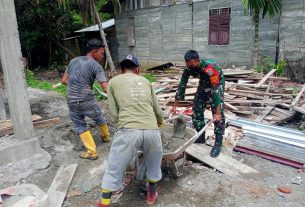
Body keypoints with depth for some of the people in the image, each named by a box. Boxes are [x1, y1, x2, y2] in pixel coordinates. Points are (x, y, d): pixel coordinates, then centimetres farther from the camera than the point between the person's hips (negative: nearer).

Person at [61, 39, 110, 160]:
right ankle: (106, 136, 47)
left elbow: (64, 81, 13)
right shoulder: (96, 66, -6)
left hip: (71, 101, 4)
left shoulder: (73, 61, 11)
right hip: (87, 100, -3)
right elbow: (105, 87, -15)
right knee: (99, 118, 24)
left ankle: (91, 152, 12)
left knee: (80, 126, 15)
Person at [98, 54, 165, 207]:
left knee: (114, 170, 15)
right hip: (152, 130, 3)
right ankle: (151, 195, 49)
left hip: (128, 131, -3)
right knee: (154, 164, 29)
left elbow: (114, 114, 10)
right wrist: (160, 122, 46)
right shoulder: (145, 81, 23)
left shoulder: (113, 81, 16)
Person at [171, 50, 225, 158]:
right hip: (203, 83, 6)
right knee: (197, 109, 3)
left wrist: (218, 112, -42)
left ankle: (218, 143, -6)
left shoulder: (210, 67, -40)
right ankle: (200, 137, 17)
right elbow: (182, 86, -13)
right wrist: (174, 106, -11)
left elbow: (215, 90, -40)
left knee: (218, 114, -15)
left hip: (217, 84, -6)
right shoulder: (188, 69, -22)